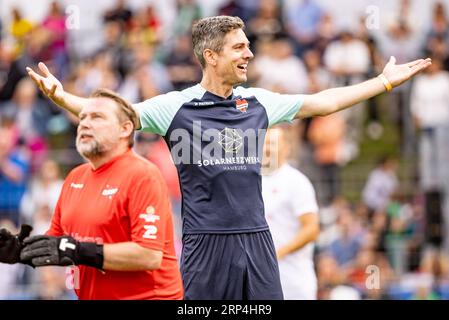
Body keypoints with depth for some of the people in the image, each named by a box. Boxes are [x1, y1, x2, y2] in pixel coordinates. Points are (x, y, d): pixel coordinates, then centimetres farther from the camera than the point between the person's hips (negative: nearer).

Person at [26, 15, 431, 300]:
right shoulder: (176, 106, -3)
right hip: (205, 240, -4)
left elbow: (324, 102, 18)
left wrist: (385, 82, 19)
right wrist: (62, 97, -26)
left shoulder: (259, 103, 10)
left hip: (256, 239, 4)